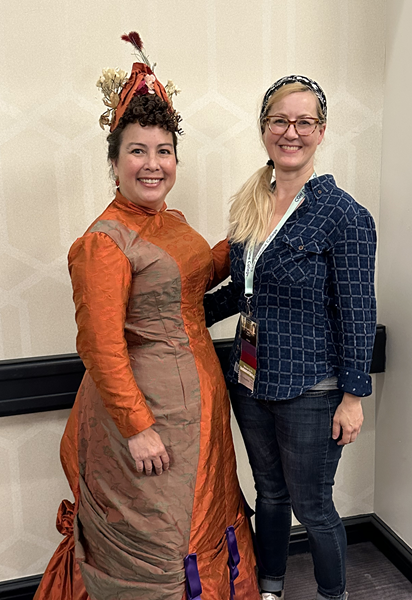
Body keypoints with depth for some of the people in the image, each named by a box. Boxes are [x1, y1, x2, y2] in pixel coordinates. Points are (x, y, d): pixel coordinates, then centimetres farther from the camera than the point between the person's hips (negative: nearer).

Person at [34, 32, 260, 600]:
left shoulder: (174, 222, 6)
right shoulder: (105, 241, -19)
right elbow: (102, 350, -20)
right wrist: (137, 427, -18)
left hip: (198, 394, 8)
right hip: (147, 405, -8)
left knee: (203, 511, 24)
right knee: (155, 536, 9)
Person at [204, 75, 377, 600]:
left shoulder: (343, 215, -14)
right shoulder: (248, 205, 4)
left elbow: (357, 313, -13)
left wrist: (353, 395, -12)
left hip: (309, 389, -6)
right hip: (250, 379, 6)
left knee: (312, 507, 11)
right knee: (269, 493, 22)